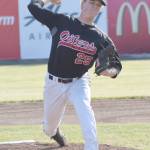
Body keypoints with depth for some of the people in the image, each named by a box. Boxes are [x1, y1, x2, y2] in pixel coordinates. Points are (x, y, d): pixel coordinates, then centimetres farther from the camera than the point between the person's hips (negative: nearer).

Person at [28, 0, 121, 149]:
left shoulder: (100, 38, -6)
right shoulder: (61, 22, -6)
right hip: (54, 83, 1)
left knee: (84, 109, -32)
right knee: (50, 124, 17)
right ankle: (53, 132, 56)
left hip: (78, 82, -1)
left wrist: (108, 71, -26)